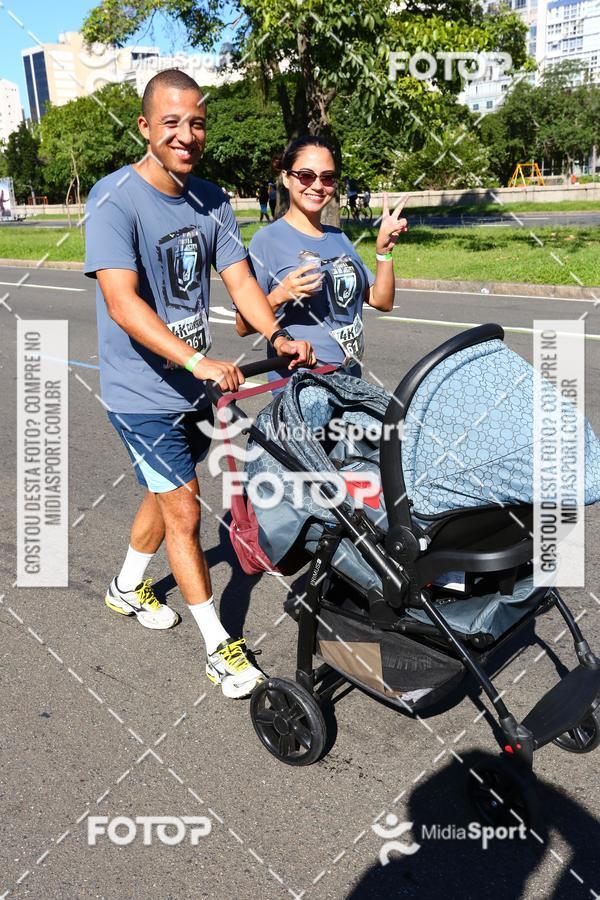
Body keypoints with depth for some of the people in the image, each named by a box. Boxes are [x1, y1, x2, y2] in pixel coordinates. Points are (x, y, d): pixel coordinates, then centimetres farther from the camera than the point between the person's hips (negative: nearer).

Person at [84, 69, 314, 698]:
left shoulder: (210, 199, 3)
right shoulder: (115, 199, -18)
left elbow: (239, 279, -2)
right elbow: (121, 302, -29)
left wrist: (276, 335, -21)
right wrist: (198, 360, -39)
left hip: (191, 384, 7)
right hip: (143, 393, -7)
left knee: (168, 493, 21)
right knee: (183, 511, -1)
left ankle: (127, 588, 47)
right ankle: (220, 647, 14)